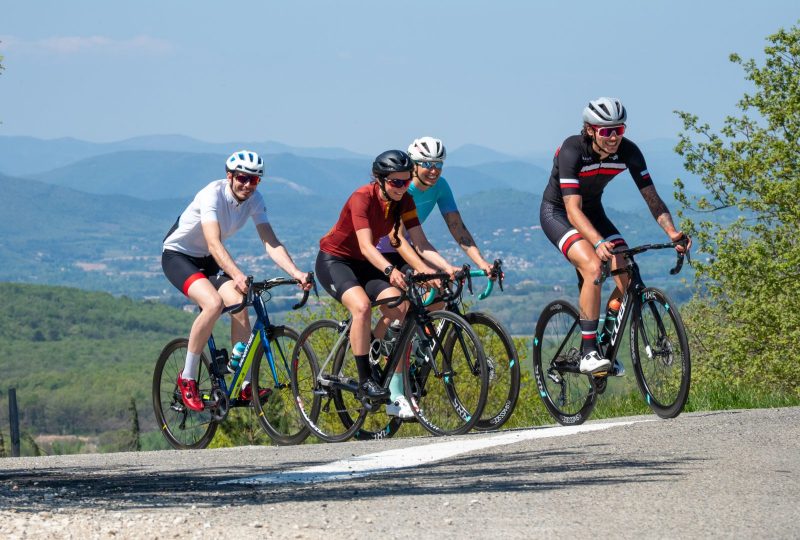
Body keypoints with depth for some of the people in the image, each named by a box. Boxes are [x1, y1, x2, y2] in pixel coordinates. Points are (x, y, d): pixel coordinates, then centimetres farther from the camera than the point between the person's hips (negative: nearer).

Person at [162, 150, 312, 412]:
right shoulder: (213, 194, -29)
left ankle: (246, 387, -10)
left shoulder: (254, 199, -9)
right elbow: (214, 243, -41)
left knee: (239, 306, -16)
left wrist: (296, 272, -32)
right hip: (177, 255, -6)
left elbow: (271, 242, -16)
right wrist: (237, 276, -56)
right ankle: (187, 378, -16)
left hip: (207, 260, 6)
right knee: (214, 303, -30)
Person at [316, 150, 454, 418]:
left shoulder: (404, 201, -7)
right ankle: (365, 381, -23)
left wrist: (448, 267, -25)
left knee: (399, 310, -17)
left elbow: (421, 243, -10)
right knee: (362, 306, -33)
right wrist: (390, 270, -52)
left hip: (363, 264, 6)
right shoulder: (363, 198, -26)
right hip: (333, 260, -6)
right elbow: (366, 245, -35)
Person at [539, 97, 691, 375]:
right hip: (557, 212, -5)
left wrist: (672, 231, -36)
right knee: (593, 267, -31)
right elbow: (573, 210, -38)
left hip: (593, 211, 5)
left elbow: (652, 197, -17)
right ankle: (588, 353, -26)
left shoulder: (628, 151, -18)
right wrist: (598, 243, -54)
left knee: (628, 277, -14)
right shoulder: (572, 151, -32)